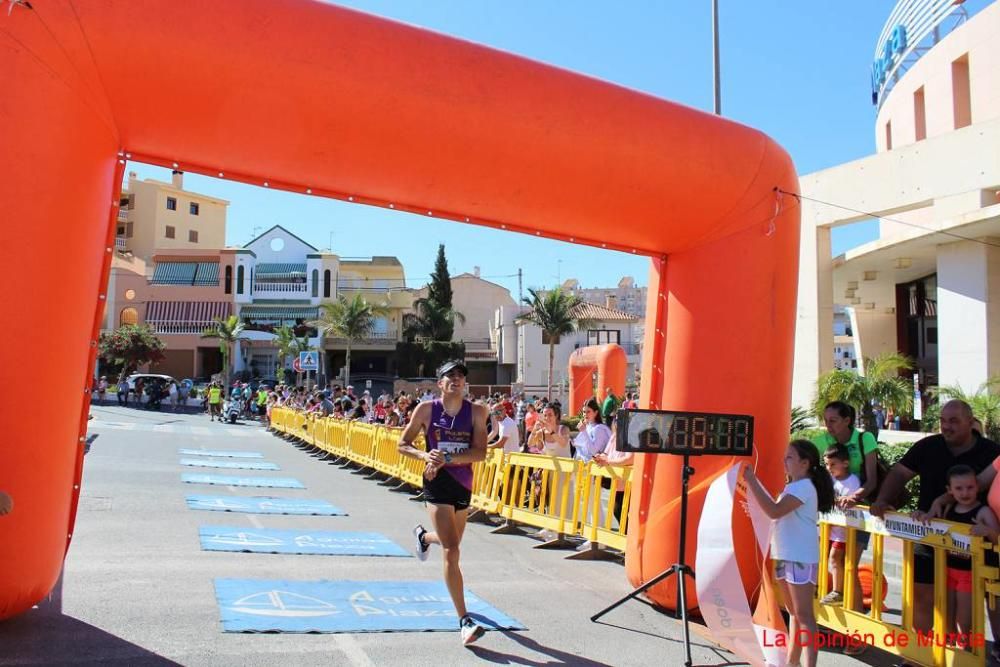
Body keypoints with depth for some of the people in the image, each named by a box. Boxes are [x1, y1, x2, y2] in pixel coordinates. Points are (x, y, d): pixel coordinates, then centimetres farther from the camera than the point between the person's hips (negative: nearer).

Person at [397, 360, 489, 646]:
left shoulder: (476, 412, -3)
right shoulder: (426, 409, -6)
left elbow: (480, 452, -13)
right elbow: (403, 444, 2)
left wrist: (446, 458, -25)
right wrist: (424, 455, -18)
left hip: (463, 484, 4)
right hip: (437, 483, -4)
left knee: (451, 543, 25)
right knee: (452, 550, -14)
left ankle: (423, 535, 62)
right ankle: (464, 621, -13)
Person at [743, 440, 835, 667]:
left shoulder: (804, 487, -16)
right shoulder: (794, 487, 15)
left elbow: (774, 511, -28)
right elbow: (776, 509, 20)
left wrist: (751, 480, -27)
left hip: (801, 558, -10)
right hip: (785, 556, 10)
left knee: (804, 615, -9)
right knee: (793, 612, 17)